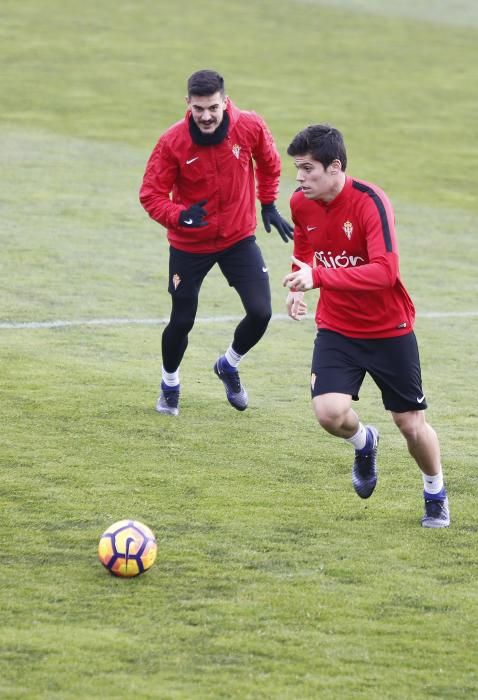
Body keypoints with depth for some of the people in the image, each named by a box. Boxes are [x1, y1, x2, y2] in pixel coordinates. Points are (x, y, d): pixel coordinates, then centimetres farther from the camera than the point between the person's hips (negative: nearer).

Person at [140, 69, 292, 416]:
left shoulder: (250, 127, -15)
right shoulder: (173, 142, -21)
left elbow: (269, 163, 7)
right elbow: (151, 194, -16)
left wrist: (268, 205, 11)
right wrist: (179, 216, -34)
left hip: (239, 238, 2)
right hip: (189, 244, -2)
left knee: (260, 312, -10)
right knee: (182, 321, 4)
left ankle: (229, 365, 23)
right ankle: (170, 384, 35)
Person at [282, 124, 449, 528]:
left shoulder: (369, 202, -24)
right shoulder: (301, 204, -5)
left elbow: (385, 271, -35)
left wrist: (318, 276, -40)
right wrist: (298, 287, -1)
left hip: (389, 330, -4)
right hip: (336, 330, 4)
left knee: (410, 422, 5)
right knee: (329, 412, -18)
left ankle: (436, 493, 33)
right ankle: (364, 443, 19)